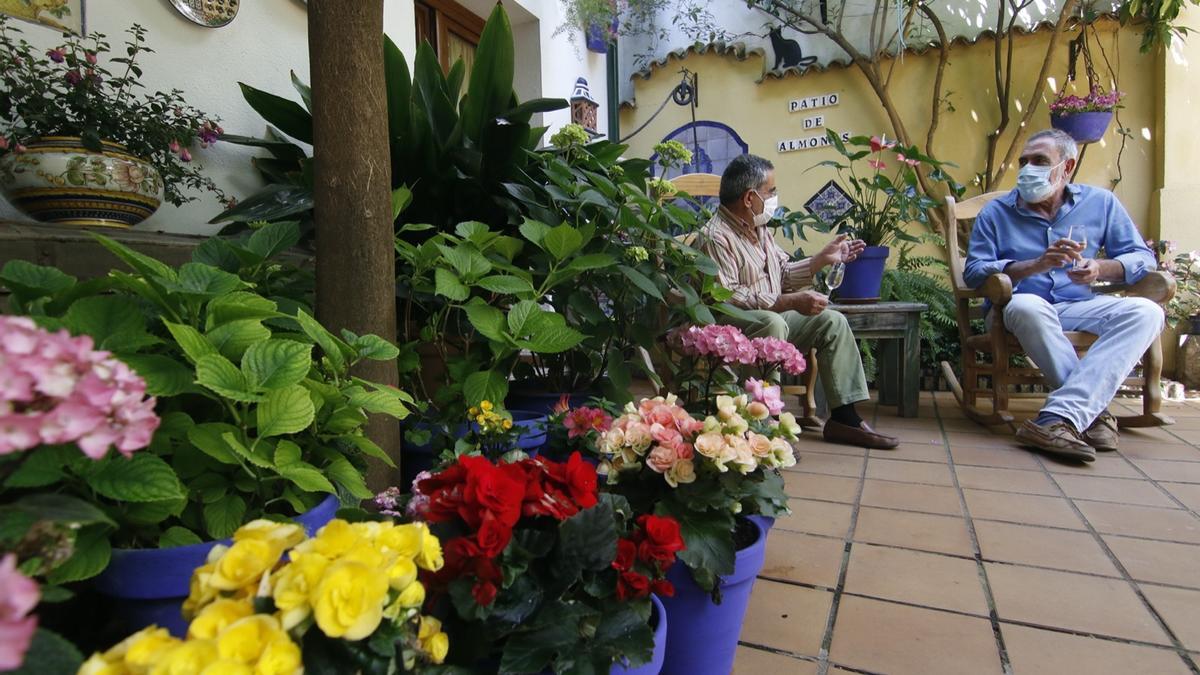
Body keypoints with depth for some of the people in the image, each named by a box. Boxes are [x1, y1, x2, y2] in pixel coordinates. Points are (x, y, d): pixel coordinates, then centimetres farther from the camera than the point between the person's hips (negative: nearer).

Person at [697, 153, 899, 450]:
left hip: (774, 315, 10)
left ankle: (843, 417, 1)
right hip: (732, 326, -9)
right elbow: (727, 297, -28)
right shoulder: (716, 236, -18)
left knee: (832, 321, 1)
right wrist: (790, 302, -27)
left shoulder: (758, 229, 12)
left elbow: (784, 273, 22)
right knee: (772, 323, -38)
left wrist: (824, 258, 15)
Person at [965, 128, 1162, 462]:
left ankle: (1060, 417, -39)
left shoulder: (1100, 202, 12)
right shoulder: (996, 212, 4)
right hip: (1022, 308, -3)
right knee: (1027, 306, -38)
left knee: (1147, 312, -26)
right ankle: (1092, 411, -29)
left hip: (1079, 307, 3)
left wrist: (1101, 268, -11)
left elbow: (1142, 257, 11)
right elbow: (973, 272, -7)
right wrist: (1038, 264, -20)